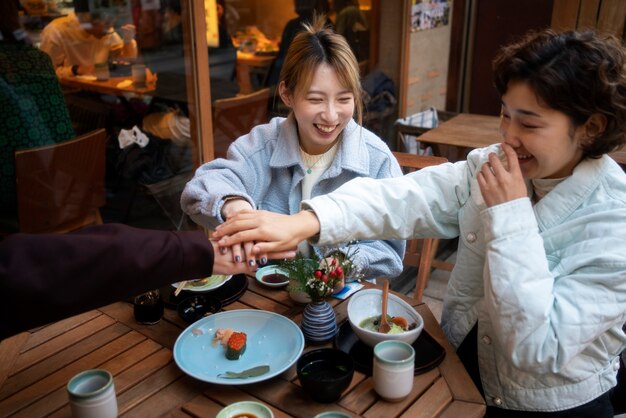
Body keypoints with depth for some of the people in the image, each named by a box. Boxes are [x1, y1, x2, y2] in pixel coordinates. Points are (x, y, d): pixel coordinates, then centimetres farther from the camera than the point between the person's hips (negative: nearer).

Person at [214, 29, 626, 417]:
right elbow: (401, 197, -22)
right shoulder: (491, 166, -8)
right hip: (461, 364, 4)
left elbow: (540, 350, -26)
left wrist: (510, 216, -28)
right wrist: (303, 222, -36)